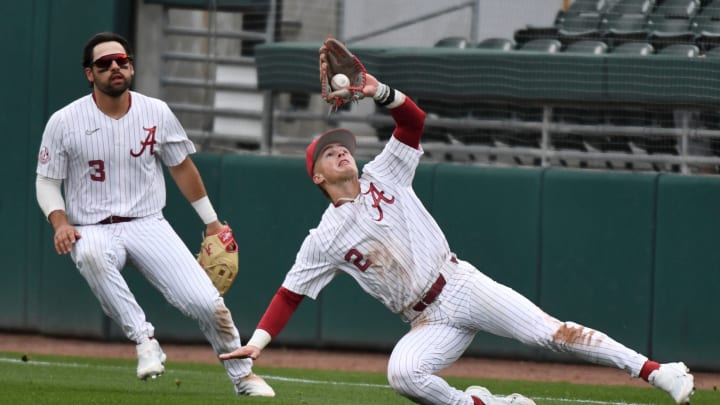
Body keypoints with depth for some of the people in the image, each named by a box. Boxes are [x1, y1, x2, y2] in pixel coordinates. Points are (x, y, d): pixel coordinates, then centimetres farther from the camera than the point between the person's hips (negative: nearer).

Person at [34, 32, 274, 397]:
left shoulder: (156, 113, 2)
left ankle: (243, 376, 10)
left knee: (208, 303, -15)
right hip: (93, 230, -2)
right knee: (91, 255, -42)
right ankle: (144, 340, -30)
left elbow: (181, 167, 15)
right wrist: (60, 222, -16)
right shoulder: (64, 122, -5)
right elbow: (47, 181, 3)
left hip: (149, 226, 2)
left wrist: (211, 222, 18)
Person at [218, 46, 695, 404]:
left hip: (463, 285, 0)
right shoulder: (324, 240, 5)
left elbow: (414, 120, -5)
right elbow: (290, 293, 5)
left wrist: (379, 91, -23)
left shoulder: (384, 177, 7)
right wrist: (257, 342, -8)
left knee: (552, 331, -13)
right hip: (430, 323, 0)